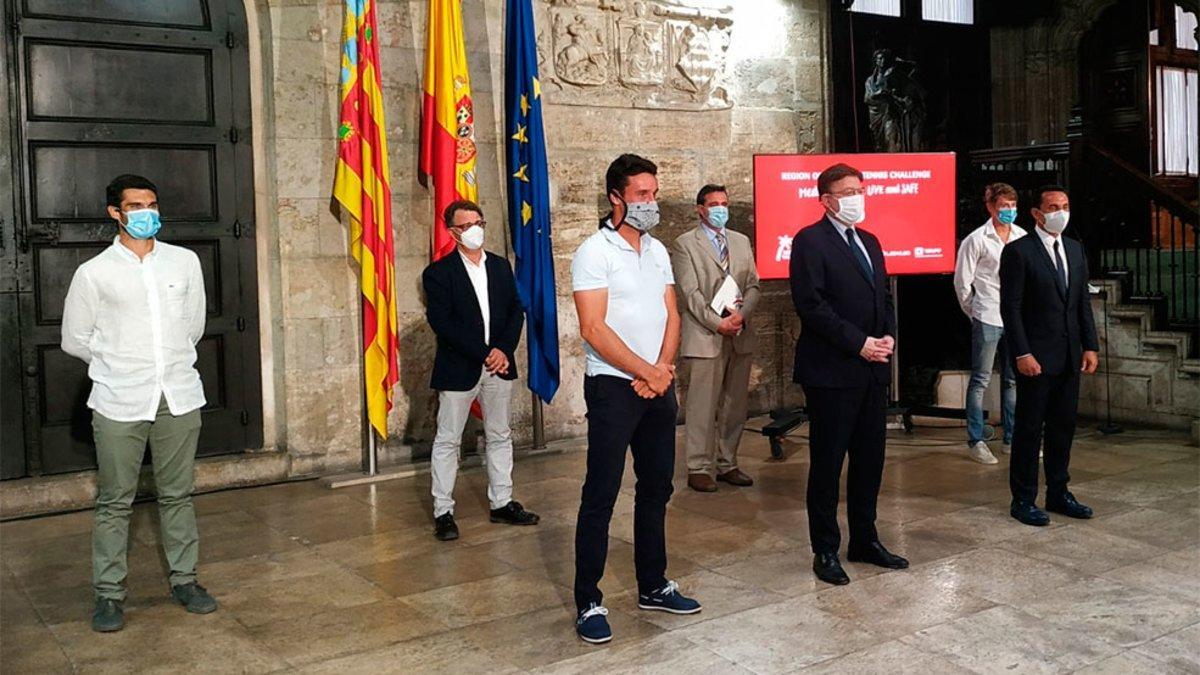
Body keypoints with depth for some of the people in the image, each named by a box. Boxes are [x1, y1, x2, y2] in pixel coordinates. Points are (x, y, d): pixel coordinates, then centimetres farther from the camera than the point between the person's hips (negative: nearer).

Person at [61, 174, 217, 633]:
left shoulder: (184, 262, 5)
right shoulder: (94, 273, -2)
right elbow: (75, 340, 6)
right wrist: (117, 368, 12)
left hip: (179, 396, 2)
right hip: (119, 403, -2)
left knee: (177, 494, 11)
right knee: (115, 502, 4)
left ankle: (184, 580, 22)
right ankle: (108, 593, 15)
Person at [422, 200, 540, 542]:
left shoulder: (501, 266, 10)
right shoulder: (438, 273, -6)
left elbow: (516, 311, 7)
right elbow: (442, 323, -14)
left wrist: (504, 350, -10)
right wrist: (483, 355, -17)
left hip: (499, 364, 5)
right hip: (458, 369, -5)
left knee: (500, 436, 12)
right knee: (447, 441, 2)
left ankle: (502, 503, 23)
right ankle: (443, 512, 9)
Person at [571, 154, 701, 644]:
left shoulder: (657, 251, 12)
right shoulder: (595, 252, -10)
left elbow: (671, 315, 10)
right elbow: (593, 329, -16)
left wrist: (663, 369, -7)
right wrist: (647, 372, -13)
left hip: (658, 385, 7)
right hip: (613, 387, -7)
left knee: (656, 488, 14)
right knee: (600, 496, -3)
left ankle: (653, 586, 27)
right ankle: (588, 602, 6)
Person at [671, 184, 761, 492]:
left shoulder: (741, 241, 16)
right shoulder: (685, 244, 0)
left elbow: (753, 285, 11)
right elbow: (690, 292, -7)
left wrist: (741, 315, -7)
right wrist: (718, 323, -14)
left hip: (740, 334, 5)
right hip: (705, 336, -5)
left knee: (735, 406, 9)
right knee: (703, 406, -3)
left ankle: (728, 464, 19)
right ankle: (698, 469, 5)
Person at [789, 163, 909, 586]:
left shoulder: (869, 242, 17)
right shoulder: (810, 241, -8)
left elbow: (884, 295, 20)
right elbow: (811, 305, -16)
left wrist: (888, 336, 1)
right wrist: (859, 343, -16)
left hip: (873, 370, 8)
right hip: (831, 372, -8)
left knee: (870, 460, 14)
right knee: (827, 463, 1)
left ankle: (865, 540, 27)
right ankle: (825, 551, 12)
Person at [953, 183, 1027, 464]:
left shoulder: (1023, 237, 7)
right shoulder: (976, 240, -7)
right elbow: (962, 281, -2)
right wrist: (973, 312, 3)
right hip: (987, 319, -5)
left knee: (1013, 380, 12)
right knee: (980, 381, -1)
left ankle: (1012, 438, 22)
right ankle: (976, 442, 5)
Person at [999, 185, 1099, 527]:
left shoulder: (1075, 249, 13)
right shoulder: (1018, 251, -8)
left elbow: (1083, 302, 15)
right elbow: (1010, 307, -12)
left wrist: (1090, 345, 7)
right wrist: (1022, 354, -16)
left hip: (1070, 357, 7)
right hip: (1036, 357, -6)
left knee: (1063, 427, 13)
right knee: (1029, 430, 1)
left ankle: (1058, 492, 24)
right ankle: (1023, 499, 10)